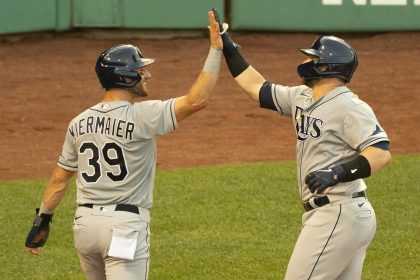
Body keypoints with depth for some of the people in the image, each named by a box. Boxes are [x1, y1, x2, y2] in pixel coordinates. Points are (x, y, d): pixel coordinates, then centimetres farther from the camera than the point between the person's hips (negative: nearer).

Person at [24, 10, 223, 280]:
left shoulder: (80, 122, 7)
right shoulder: (141, 115, -13)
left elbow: (60, 178, 13)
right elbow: (197, 100, -19)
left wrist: (42, 220, 22)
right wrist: (216, 50, -14)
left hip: (85, 221, 7)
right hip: (125, 225, -7)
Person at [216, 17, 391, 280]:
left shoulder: (349, 106, -15)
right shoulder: (302, 98, 12)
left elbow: (382, 152, -22)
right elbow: (258, 88, 23)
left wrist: (338, 173, -33)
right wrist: (229, 49, 21)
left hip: (339, 215, -10)